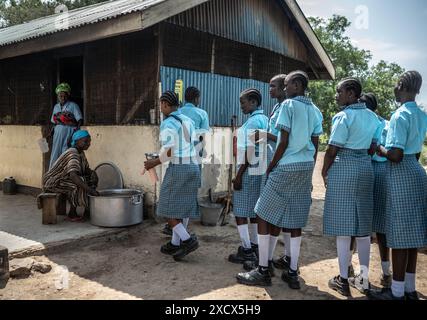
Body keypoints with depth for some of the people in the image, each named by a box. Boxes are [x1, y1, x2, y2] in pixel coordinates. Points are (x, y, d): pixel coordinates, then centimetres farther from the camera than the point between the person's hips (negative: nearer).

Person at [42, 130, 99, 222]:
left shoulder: (81, 153, 4)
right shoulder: (73, 154, -26)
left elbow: (86, 169, 12)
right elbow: (73, 175, -40)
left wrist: (92, 173, -13)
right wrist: (90, 189, -47)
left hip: (64, 179, 10)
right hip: (53, 182, -9)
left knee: (92, 177, -1)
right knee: (78, 185, -31)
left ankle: (87, 210, 2)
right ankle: (72, 214, -16)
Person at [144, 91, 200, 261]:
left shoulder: (168, 123, -11)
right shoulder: (188, 121, 14)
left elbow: (168, 151, -18)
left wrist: (154, 163, -3)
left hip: (178, 168, -8)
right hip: (193, 166, 8)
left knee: (167, 208, 2)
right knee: (181, 207, 13)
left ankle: (187, 240, -5)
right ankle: (175, 244, 19)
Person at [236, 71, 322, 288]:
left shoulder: (288, 105, -7)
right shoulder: (315, 110, 12)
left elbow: (284, 142, -13)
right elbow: (315, 146, 10)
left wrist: (270, 168, -4)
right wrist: (308, 172, 18)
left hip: (287, 166, -7)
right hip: (306, 167, 7)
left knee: (264, 215, 2)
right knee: (294, 220, 10)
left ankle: (263, 271, 5)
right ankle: (292, 273, 12)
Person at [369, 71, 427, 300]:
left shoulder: (400, 115, -16)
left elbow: (396, 155, -22)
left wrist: (379, 149, -4)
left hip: (401, 175, -9)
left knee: (400, 232, -2)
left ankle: (397, 292, 9)